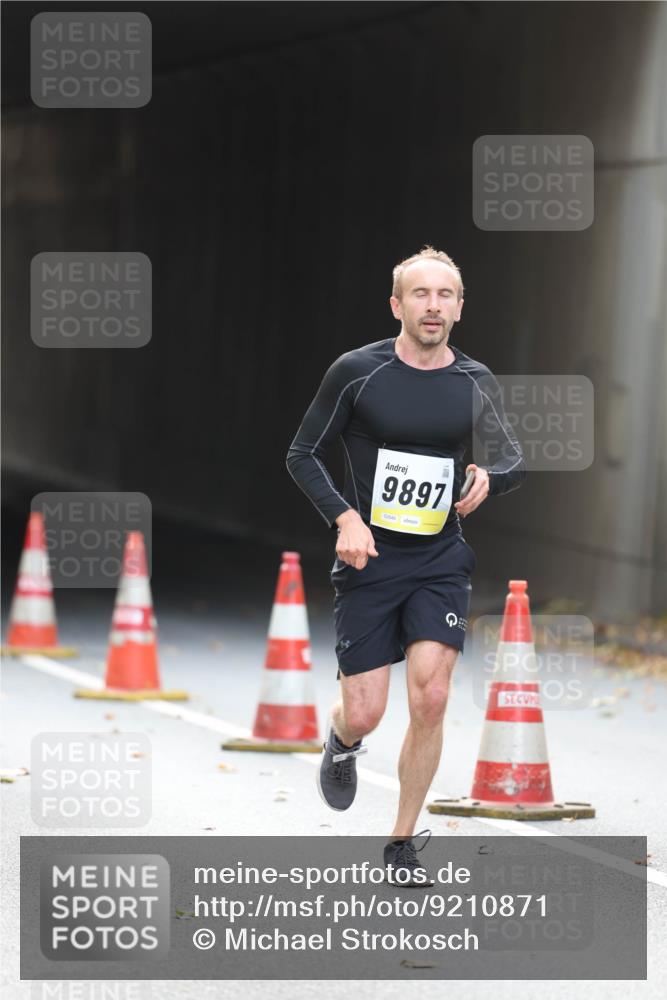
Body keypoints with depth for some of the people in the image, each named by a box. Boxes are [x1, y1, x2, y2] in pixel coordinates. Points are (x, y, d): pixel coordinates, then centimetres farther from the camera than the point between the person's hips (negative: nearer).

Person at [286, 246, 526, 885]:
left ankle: (402, 846, 3)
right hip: (369, 562, -2)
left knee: (429, 701, -13)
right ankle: (341, 742, 38)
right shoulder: (357, 372, -7)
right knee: (364, 713, -3)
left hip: (440, 562, 2)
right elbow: (302, 455, -1)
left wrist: (489, 479, -9)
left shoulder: (475, 383, 2)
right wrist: (345, 518, -16)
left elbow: (514, 460, 14)